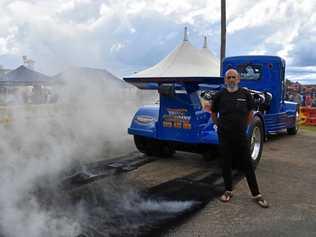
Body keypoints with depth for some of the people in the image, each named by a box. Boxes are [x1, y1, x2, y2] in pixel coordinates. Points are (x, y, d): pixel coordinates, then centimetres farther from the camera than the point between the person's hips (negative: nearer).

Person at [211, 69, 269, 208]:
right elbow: (213, 114, 11)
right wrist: (221, 126, 8)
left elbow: (250, 114, 13)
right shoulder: (219, 95, 0)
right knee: (226, 164, 9)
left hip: (241, 136, 0)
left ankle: (256, 195, 15)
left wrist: (243, 127, 9)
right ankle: (228, 191, 25)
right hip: (224, 136, 0)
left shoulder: (245, 94, 1)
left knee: (247, 165, 4)